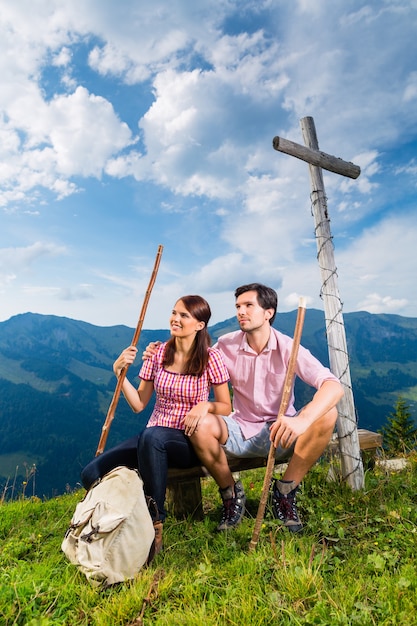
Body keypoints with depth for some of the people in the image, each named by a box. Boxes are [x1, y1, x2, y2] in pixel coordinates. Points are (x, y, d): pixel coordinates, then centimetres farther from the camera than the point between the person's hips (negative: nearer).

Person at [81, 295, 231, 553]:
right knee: (92, 474, -15)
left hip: (189, 440, -4)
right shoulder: (158, 353, 3)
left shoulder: (210, 357, -6)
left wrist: (205, 405, -21)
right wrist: (119, 372, -7)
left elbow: (226, 407, -1)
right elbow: (139, 404, 4)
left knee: (151, 436, -38)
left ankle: (155, 526, -18)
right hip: (152, 438, 4)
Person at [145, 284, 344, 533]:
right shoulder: (227, 345, -8)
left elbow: (334, 386, -25)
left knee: (326, 414, -26)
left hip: (281, 436, 0)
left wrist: (302, 420, -44)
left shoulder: (287, 348, -14)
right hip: (240, 434, 1)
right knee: (199, 423, -28)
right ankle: (231, 494, 0)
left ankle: (285, 492, -6)